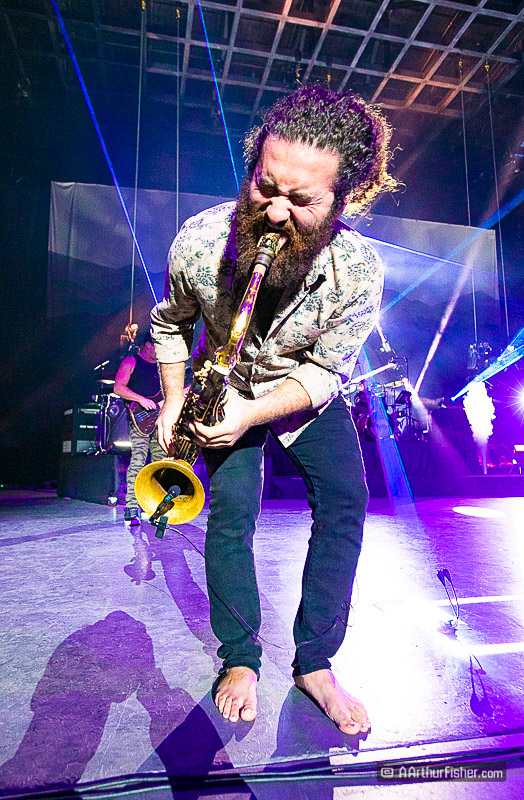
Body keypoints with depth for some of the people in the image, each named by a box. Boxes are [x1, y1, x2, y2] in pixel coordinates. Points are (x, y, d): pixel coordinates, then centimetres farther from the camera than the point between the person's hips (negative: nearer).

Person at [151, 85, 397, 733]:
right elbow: (169, 323, -4)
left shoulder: (360, 271, -28)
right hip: (224, 388, 0)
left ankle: (315, 662, 8)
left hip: (307, 394, 1)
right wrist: (174, 400, -12)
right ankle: (240, 661, 9)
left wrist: (252, 413, -32)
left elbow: (324, 370, -19)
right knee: (232, 510, -13)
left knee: (344, 505, -9)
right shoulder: (199, 239, -24)